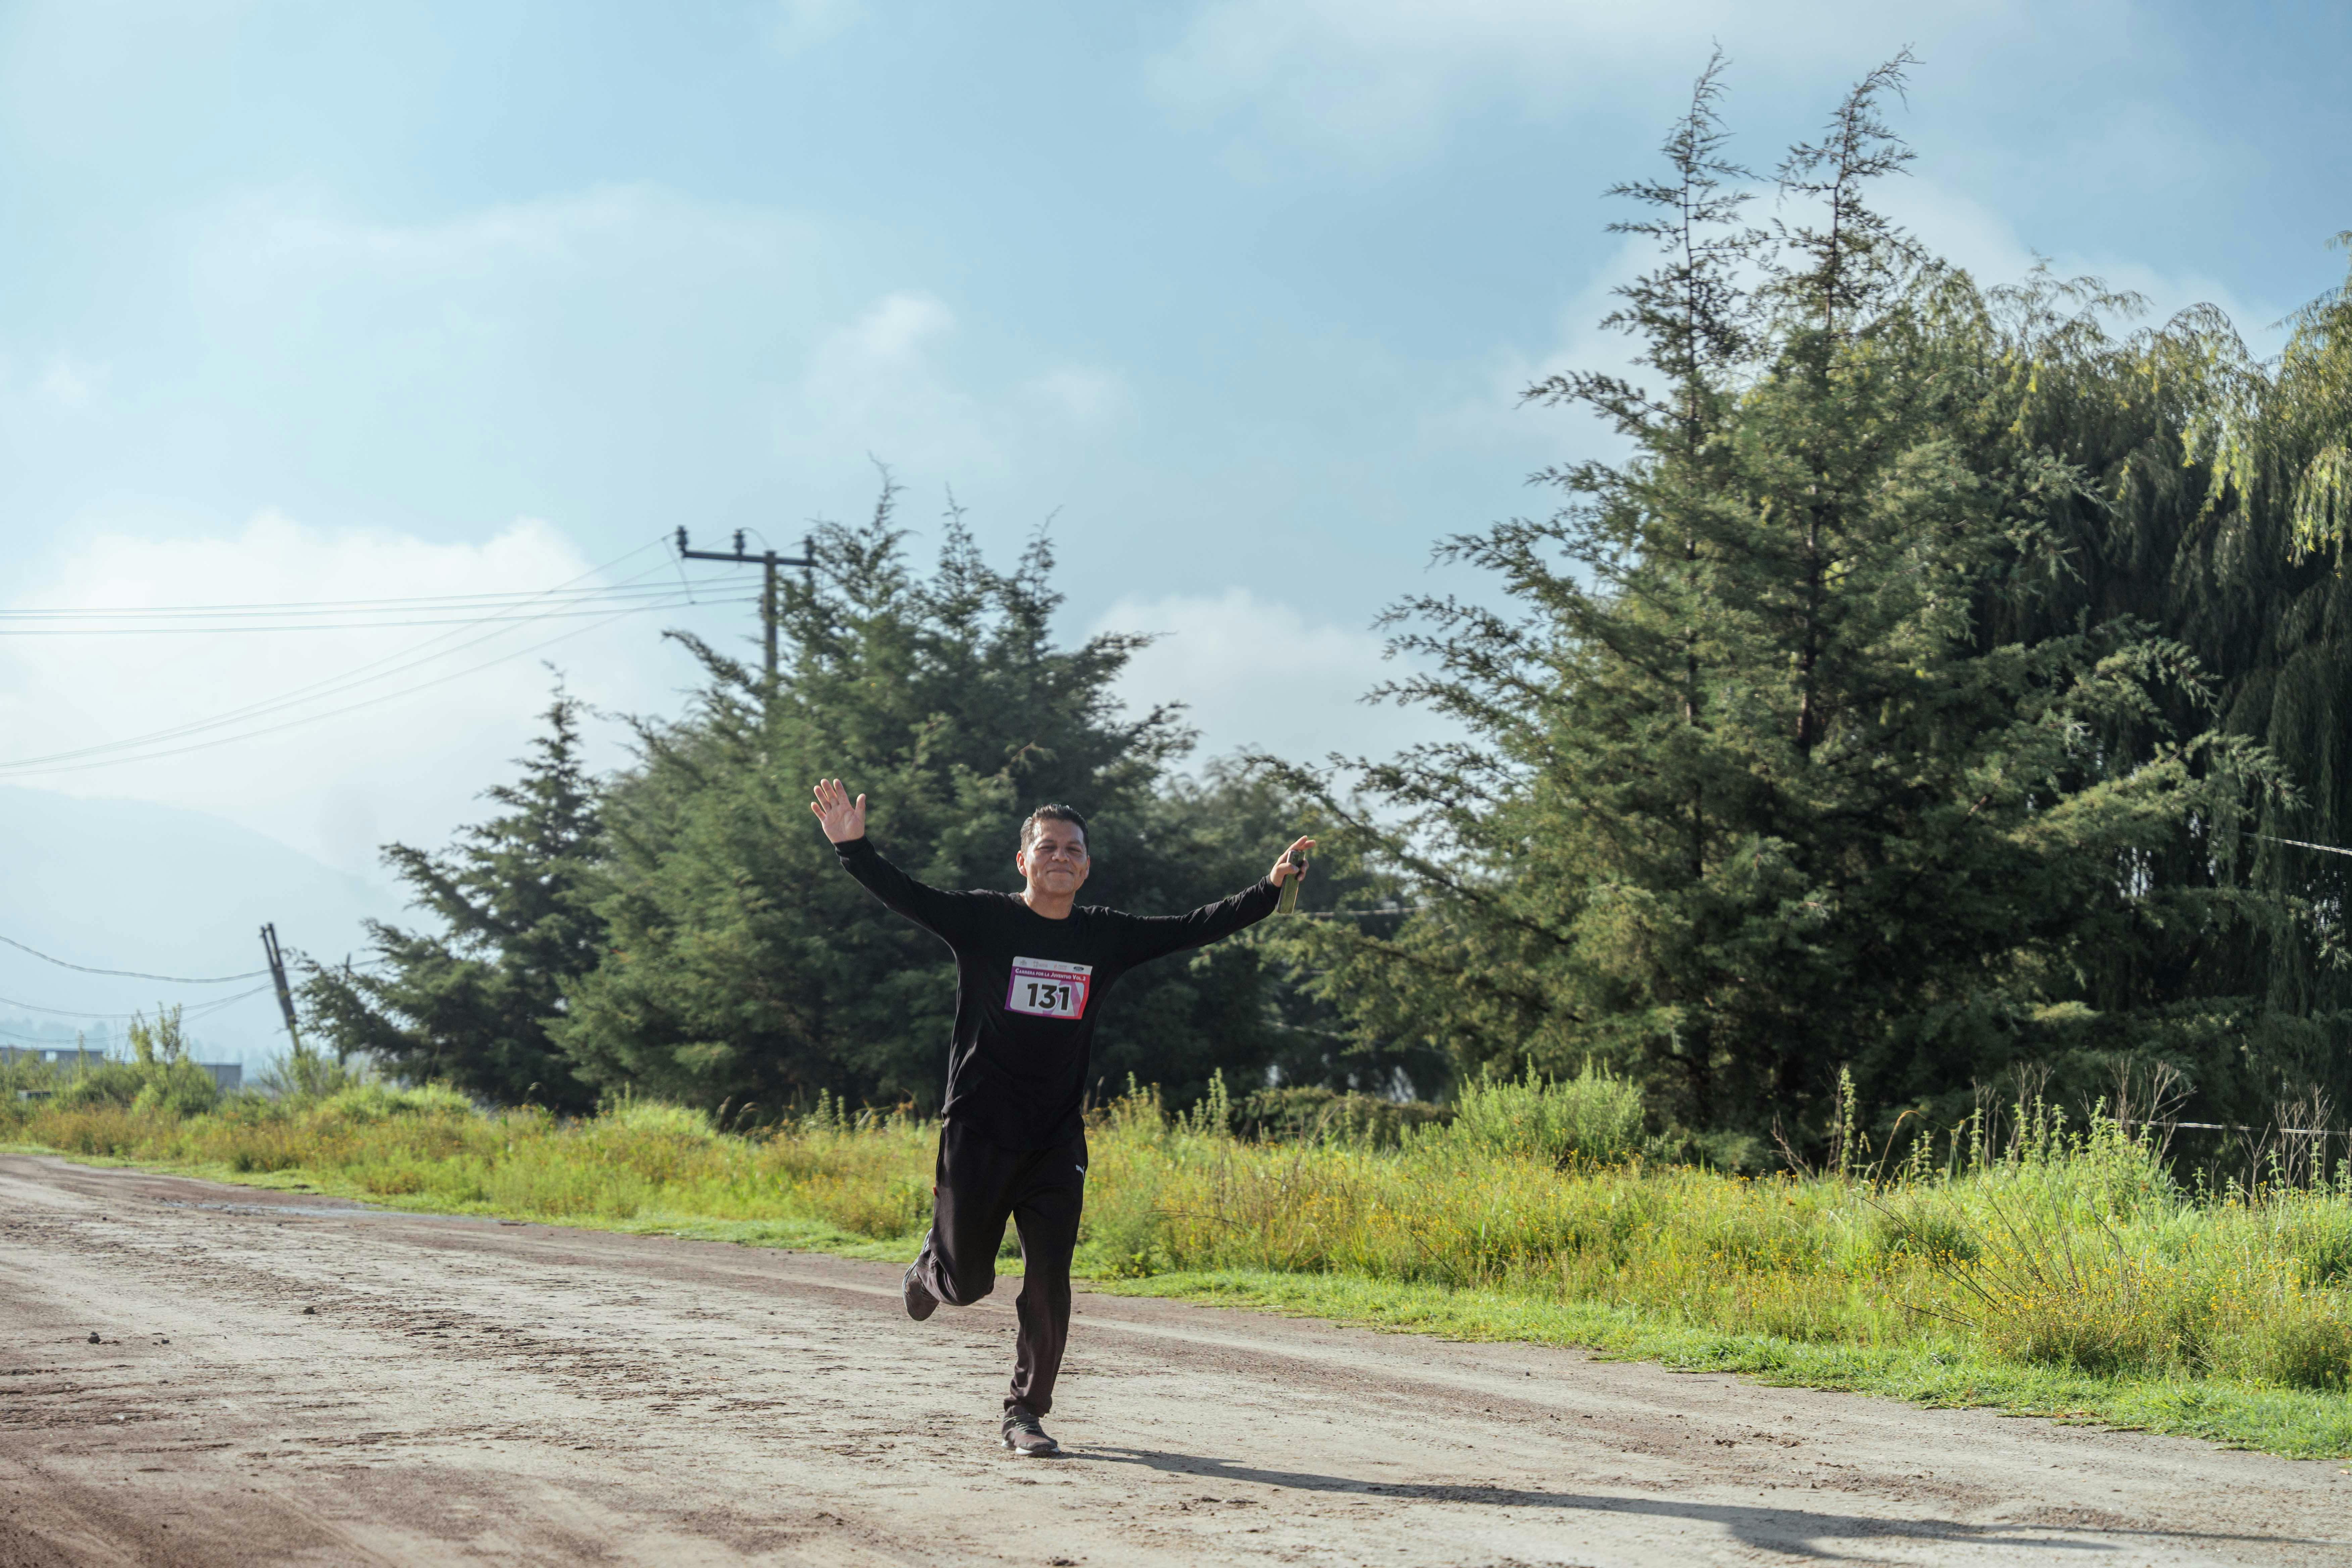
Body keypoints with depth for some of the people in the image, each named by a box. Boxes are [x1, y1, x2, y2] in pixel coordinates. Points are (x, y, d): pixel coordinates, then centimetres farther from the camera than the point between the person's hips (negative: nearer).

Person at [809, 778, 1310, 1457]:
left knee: (1048, 1287, -3)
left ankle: (1026, 1413, 11)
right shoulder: (983, 920, -4)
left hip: (1058, 1143, 3)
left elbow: (1192, 929, 8)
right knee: (967, 1284, 4)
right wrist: (854, 847, -32)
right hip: (979, 1134, -3)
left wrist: (1270, 889, 1)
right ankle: (930, 1267, 40)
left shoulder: (1106, 936, 6)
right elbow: (905, 895, -16)